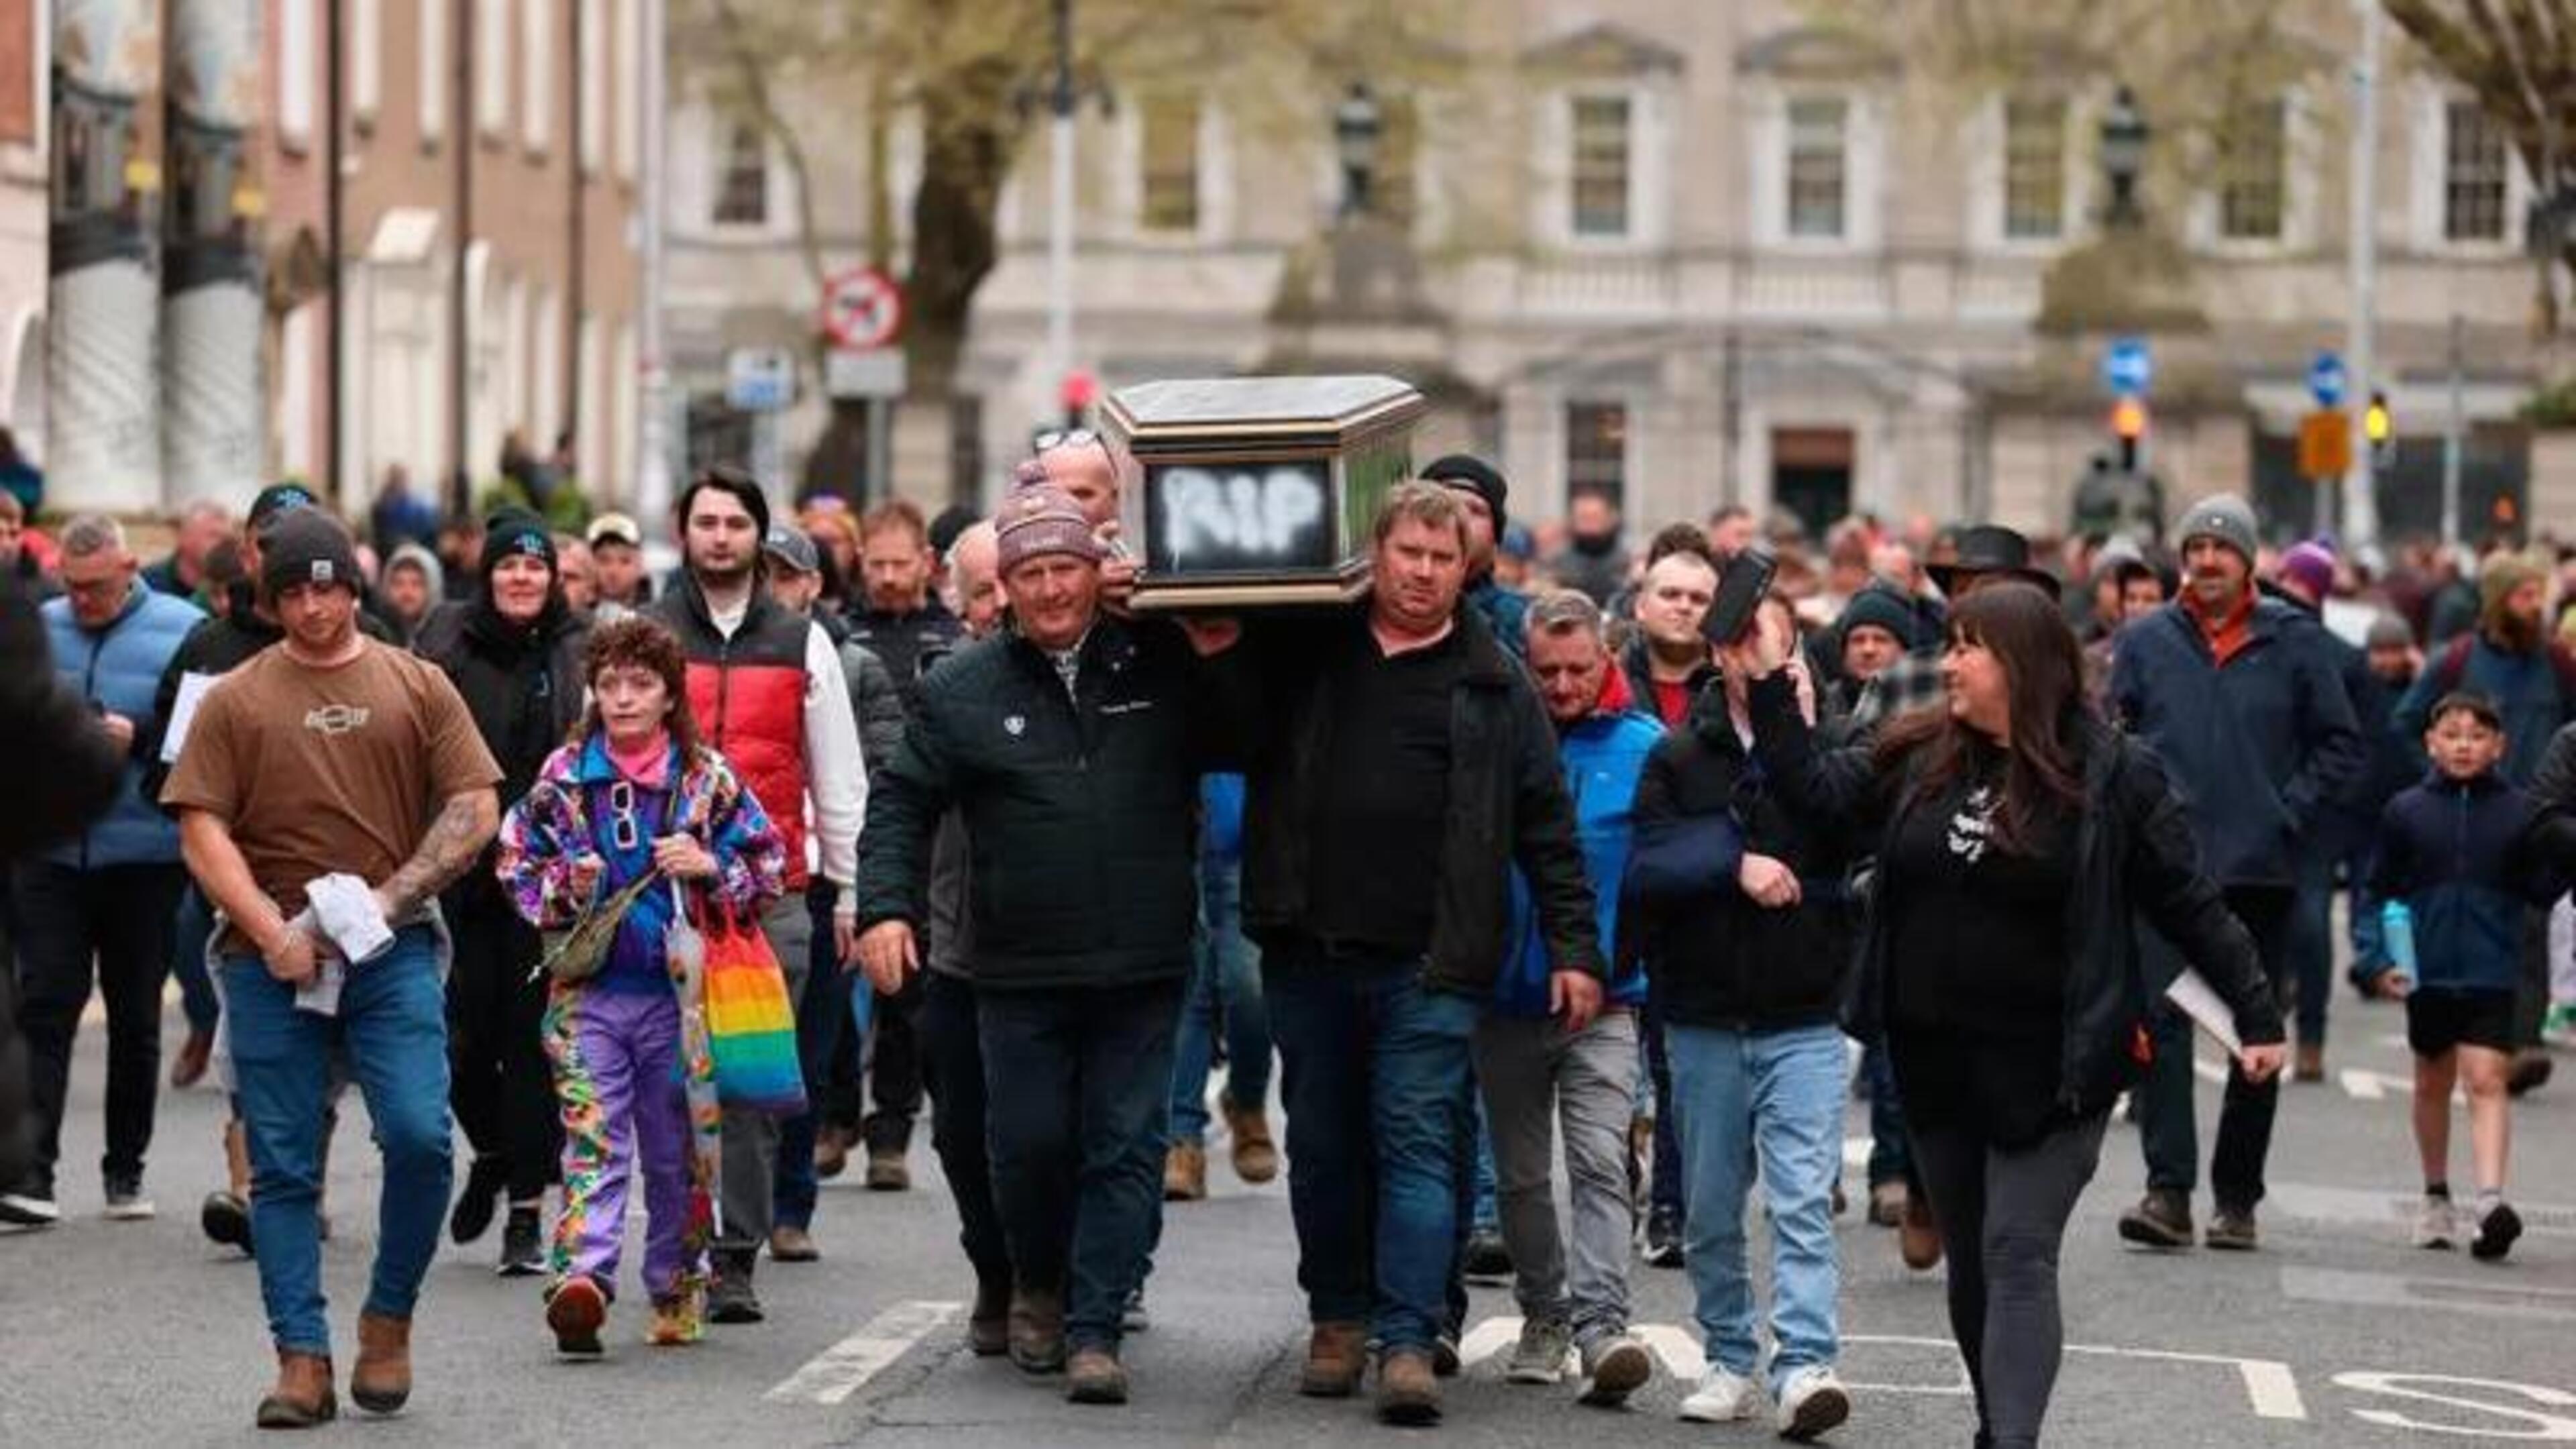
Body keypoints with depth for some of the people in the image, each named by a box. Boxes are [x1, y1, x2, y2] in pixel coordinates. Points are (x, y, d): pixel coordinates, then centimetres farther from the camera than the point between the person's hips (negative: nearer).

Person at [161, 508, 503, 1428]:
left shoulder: (416, 687, 9)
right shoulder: (235, 701, 8)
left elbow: (474, 809, 4)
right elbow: (202, 830, 1)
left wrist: (389, 900, -8)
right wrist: (271, 931, -12)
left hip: (392, 953, 0)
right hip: (272, 962, 0)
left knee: (419, 1137, -14)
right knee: (283, 1168, 0)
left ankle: (389, 1320, 7)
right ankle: (301, 1361, 5)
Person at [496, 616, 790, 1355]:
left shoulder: (708, 779, 3)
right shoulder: (564, 776, 5)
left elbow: (769, 864, 7)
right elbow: (515, 862, 12)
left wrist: (711, 868, -11)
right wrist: (564, 888, -7)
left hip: (678, 994, 0)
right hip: (590, 990, 0)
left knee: (678, 1152, 8)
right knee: (591, 1142, -11)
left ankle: (677, 1291, 21)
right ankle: (580, 1278, -23)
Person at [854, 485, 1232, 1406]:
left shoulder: (1164, 666, 3)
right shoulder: (965, 689, 3)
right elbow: (901, 803, 6)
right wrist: (885, 906, -5)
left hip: (1142, 972, 0)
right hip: (1020, 974, 0)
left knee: (1125, 1148, -2)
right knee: (1029, 1143, 5)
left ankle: (1093, 1329, 2)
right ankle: (1039, 1286, 30)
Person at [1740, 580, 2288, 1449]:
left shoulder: (2113, 773, -7)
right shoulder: (1919, 757, 6)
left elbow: (2190, 904, -4)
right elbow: (1817, 789, 11)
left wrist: (2255, 1014, -4)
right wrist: (1767, 687, 4)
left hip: (2049, 1066, -5)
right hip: (1936, 1059, 5)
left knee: (2019, 1256, -12)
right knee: (1970, 1263, 14)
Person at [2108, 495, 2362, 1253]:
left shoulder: (2294, 641, 2)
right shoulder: (2146, 642, 5)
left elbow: (2339, 745, 6)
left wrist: (2290, 814, -4)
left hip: (2261, 871, 0)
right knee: (2160, 1024, -11)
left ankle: (2237, 1196, 16)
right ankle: (2168, 1188, -12)